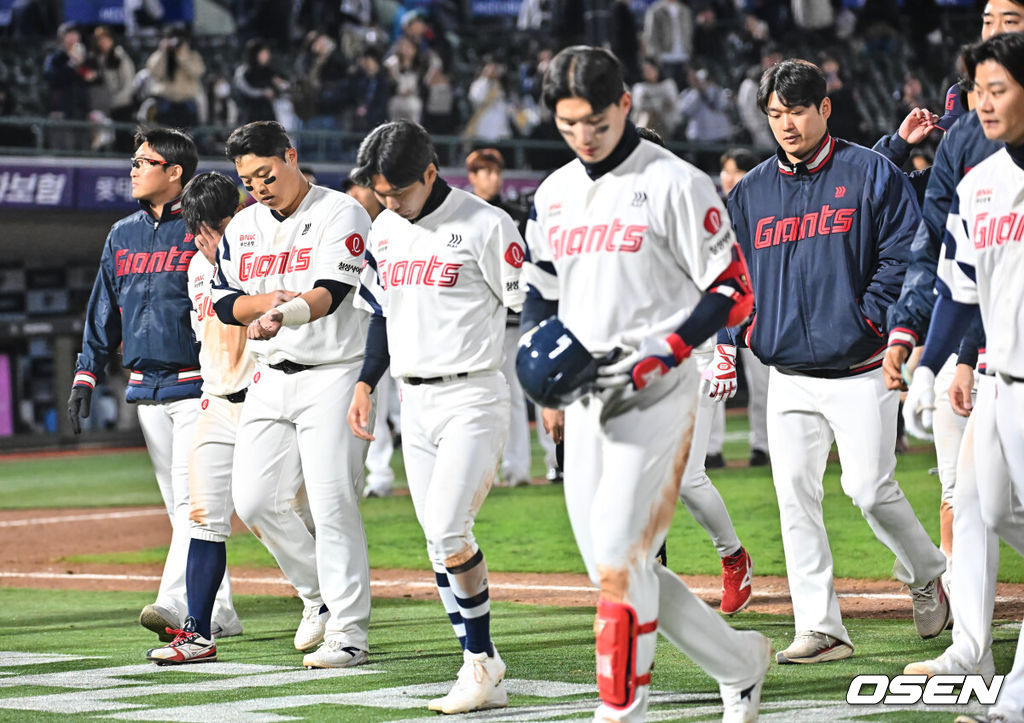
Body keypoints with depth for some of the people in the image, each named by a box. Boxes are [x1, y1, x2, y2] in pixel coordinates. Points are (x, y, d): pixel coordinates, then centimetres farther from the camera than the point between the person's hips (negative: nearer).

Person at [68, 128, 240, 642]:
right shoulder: (122, 235, 13)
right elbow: (102, 311, 17)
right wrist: (86, 377, 10)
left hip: (199, 386, -7)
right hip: (146, 390, 7)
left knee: (193, 497, -14)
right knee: (179, 505, 8)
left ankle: (174, 604, -24)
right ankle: (218, 612, 13)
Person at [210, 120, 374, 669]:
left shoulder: (340, 213, -8)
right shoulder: (243, 227, 13)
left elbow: (331, 292, -21)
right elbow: (223, 302, 10)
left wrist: (286, 314, -40)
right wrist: (268, 301, -10)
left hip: (332, 374, -7)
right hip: (270, 377, 7)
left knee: (332, 504, -11)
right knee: (253, 500, 2)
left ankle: (348, 632, -7)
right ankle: (317, 590, 24)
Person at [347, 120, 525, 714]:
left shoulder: (483, 225, -11)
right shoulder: (385, 231, 11)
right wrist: (366, 383, 12)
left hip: (474, 398, -7)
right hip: (415, 402, 7)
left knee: (448, 531, -18)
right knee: (439, 542, 4)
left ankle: (482, 661, -5)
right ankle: (484, 675, 7)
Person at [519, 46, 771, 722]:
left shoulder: (673, 183, -8)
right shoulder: (554, 194, 13)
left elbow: (732, 292, -9)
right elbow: (542, 291, 24)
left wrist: (654, 360, -19)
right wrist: (544, 370, 6)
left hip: (656, 396, -7)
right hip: (585, 399, 7)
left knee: (619, 560, -13)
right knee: (614, 568, 8)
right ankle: (740, 660, 24)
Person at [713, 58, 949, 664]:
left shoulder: (870, 173, -2)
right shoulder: (751, 192, 11)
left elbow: (905, 253, -6)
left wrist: (870, 319, -16)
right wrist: (731, 342, 1)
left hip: (860, 370, -4)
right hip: (790, 375, 4)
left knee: (869, 487, -8)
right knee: (795, 495, -4)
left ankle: (929, 576, 20)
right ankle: (821, 631, -1)